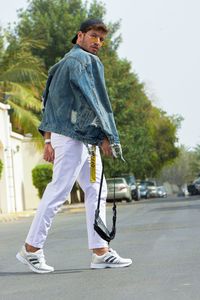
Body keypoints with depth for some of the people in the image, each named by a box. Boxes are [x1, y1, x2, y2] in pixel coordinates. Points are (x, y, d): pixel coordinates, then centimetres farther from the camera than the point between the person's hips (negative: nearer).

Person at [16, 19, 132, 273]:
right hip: (73, 135, -11)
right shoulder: (84, 60, -8)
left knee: (96, 190, 8)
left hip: (84, 138, 11)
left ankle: (101, 252, 8)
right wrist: (106, 136, -14)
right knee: (58, 190, -9)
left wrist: (48, 140, 17)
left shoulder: (63, 64, 22)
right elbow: (92, 99, -15)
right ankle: (31, 249, -4)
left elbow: (51, 104, 20)